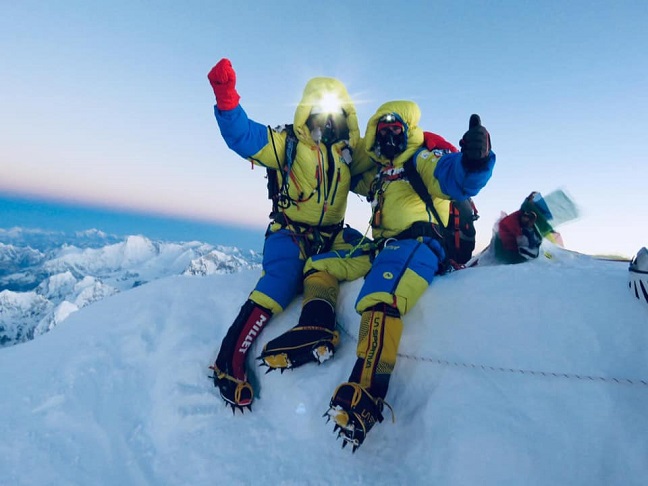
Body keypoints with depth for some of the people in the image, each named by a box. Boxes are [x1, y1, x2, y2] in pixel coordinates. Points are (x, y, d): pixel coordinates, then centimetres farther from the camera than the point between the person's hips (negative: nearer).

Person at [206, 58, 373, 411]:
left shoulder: (349, 155, 15)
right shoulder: (287, 143, 2)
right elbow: (242, 135, -10)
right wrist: (226, 100, -27)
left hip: (331, 236, 4)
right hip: (289, 230, -4)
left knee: (364, 251, -26)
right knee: (282, 276, -31)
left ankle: (315, 325, -43)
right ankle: (231, 359, -30)